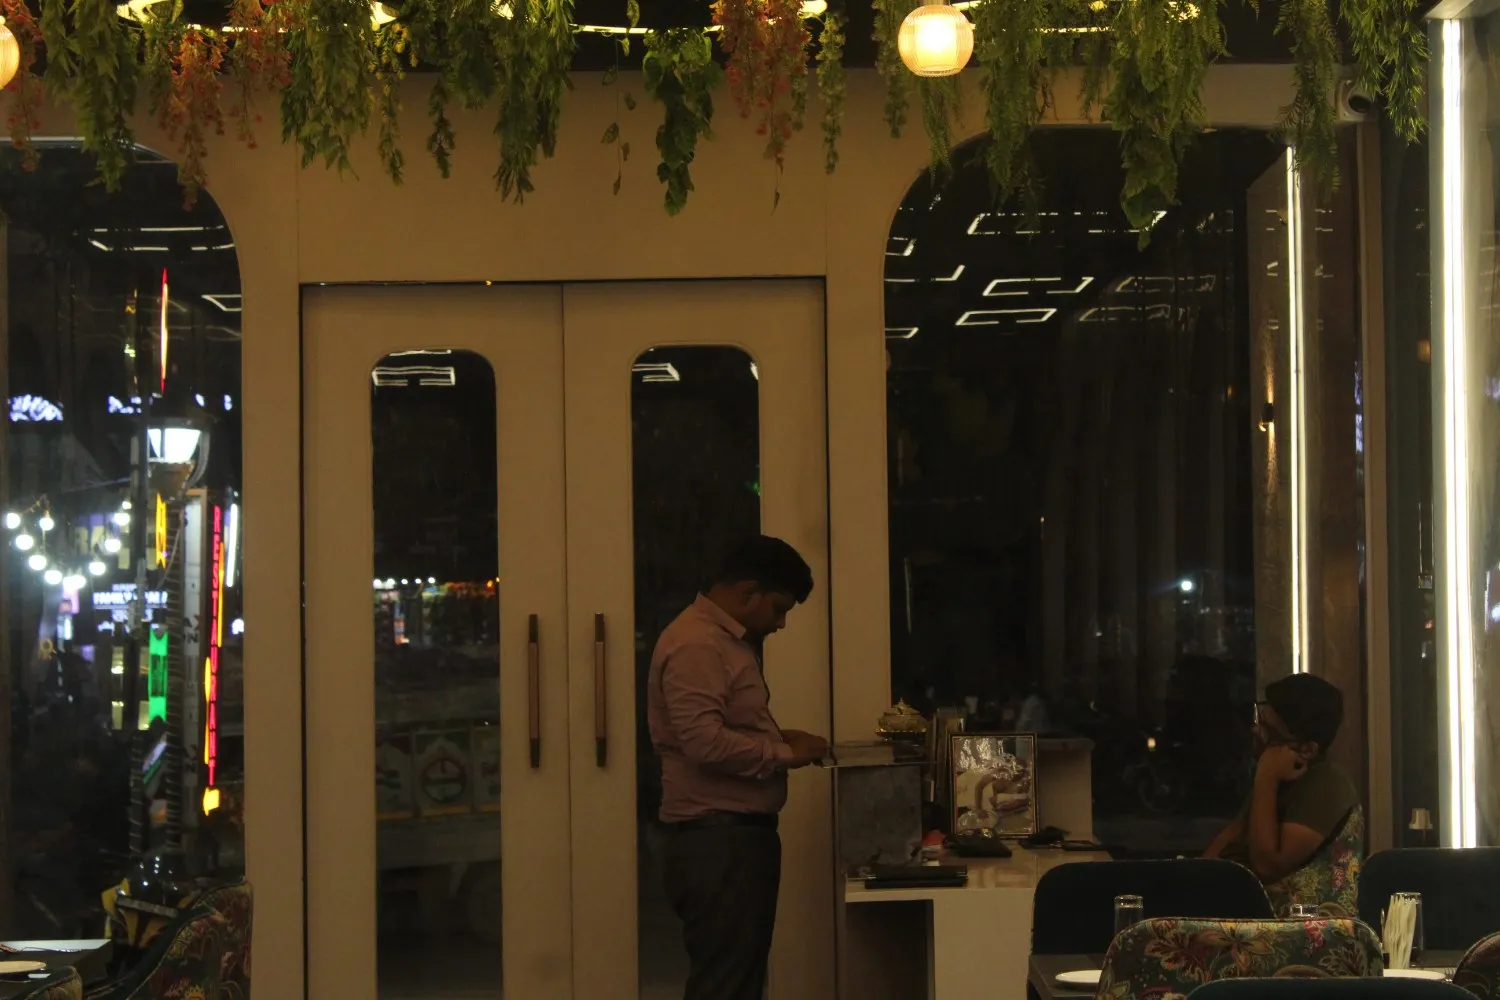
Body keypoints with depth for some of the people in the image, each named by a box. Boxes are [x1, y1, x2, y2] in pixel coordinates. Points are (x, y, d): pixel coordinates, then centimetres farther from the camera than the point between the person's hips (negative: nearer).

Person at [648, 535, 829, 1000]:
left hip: (738, 837, 11)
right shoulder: (696, 644, -16)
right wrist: (784, 753, -14)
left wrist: (776, 737, 10)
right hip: (717, 842, -11)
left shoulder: (727, 641, 18)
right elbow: (706, 742, -25)